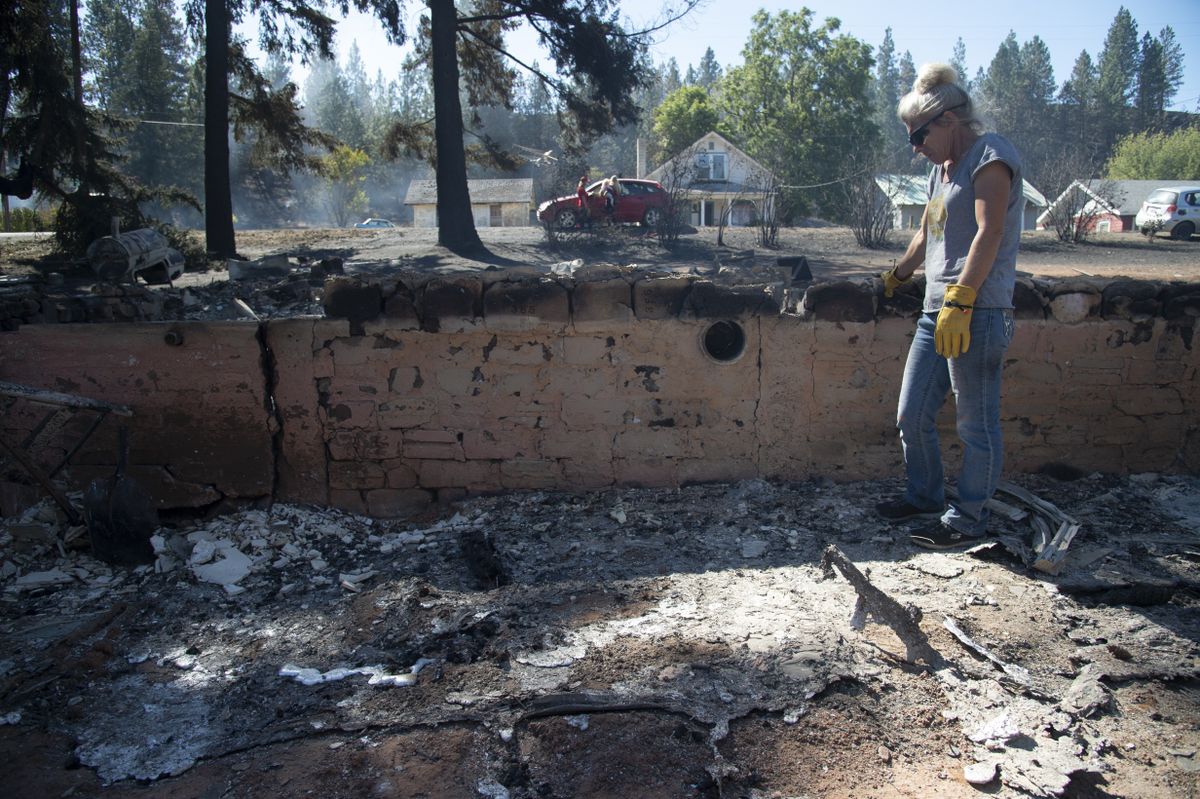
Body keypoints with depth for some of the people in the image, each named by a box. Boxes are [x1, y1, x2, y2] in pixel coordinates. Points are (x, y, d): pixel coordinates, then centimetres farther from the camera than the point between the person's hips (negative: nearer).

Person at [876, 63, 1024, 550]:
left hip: (977, 312, -9)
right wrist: (897, 276, 46)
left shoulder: (990, 155, -6)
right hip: (938, 310, 9)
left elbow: (989, 233, -17)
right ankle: (925, 497, 30)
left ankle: (968, 519, 13)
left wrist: (960, 301, -24)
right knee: (912, 416, 12)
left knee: (976, 424, 1)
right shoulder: (943, 168, 21)